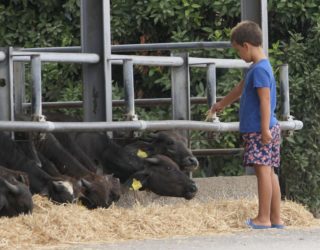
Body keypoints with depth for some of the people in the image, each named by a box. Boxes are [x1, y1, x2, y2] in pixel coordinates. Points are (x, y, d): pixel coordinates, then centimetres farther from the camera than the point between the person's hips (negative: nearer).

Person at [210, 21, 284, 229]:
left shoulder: (259, 69, -15)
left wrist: (265, 129, -23)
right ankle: (276, 218, 12)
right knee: (270, 172, 10)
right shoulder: (259, 67, 17)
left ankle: (263, 218, -6)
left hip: (259, 130, -10)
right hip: (266, 129, 10)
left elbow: (265, 100, -20)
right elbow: (240, 90, 33)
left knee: (263, 170, -7)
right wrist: (221, 105, 47)